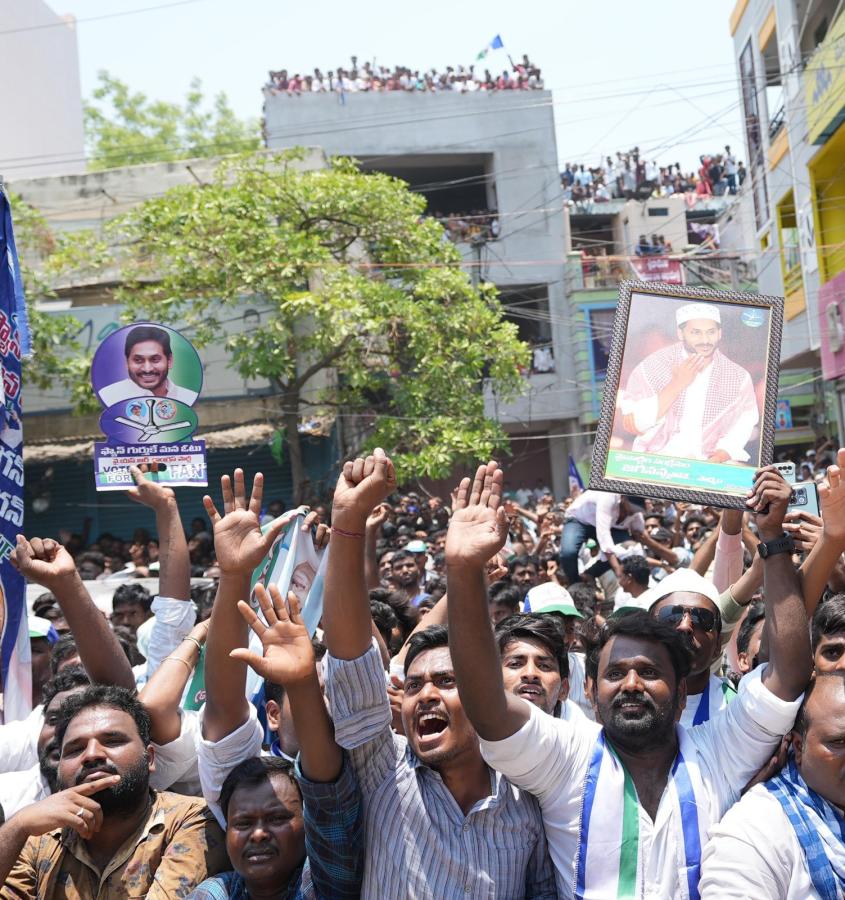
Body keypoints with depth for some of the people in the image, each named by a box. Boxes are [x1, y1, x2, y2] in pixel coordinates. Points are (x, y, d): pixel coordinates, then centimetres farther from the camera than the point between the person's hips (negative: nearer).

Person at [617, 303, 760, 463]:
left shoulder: (738, 378, -1)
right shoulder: (653, 366, -7)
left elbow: (740, 432, -1)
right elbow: (632, 425, -13)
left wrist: (721, 456, -21)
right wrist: (677, 384, -19)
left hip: (712, 466, 2)